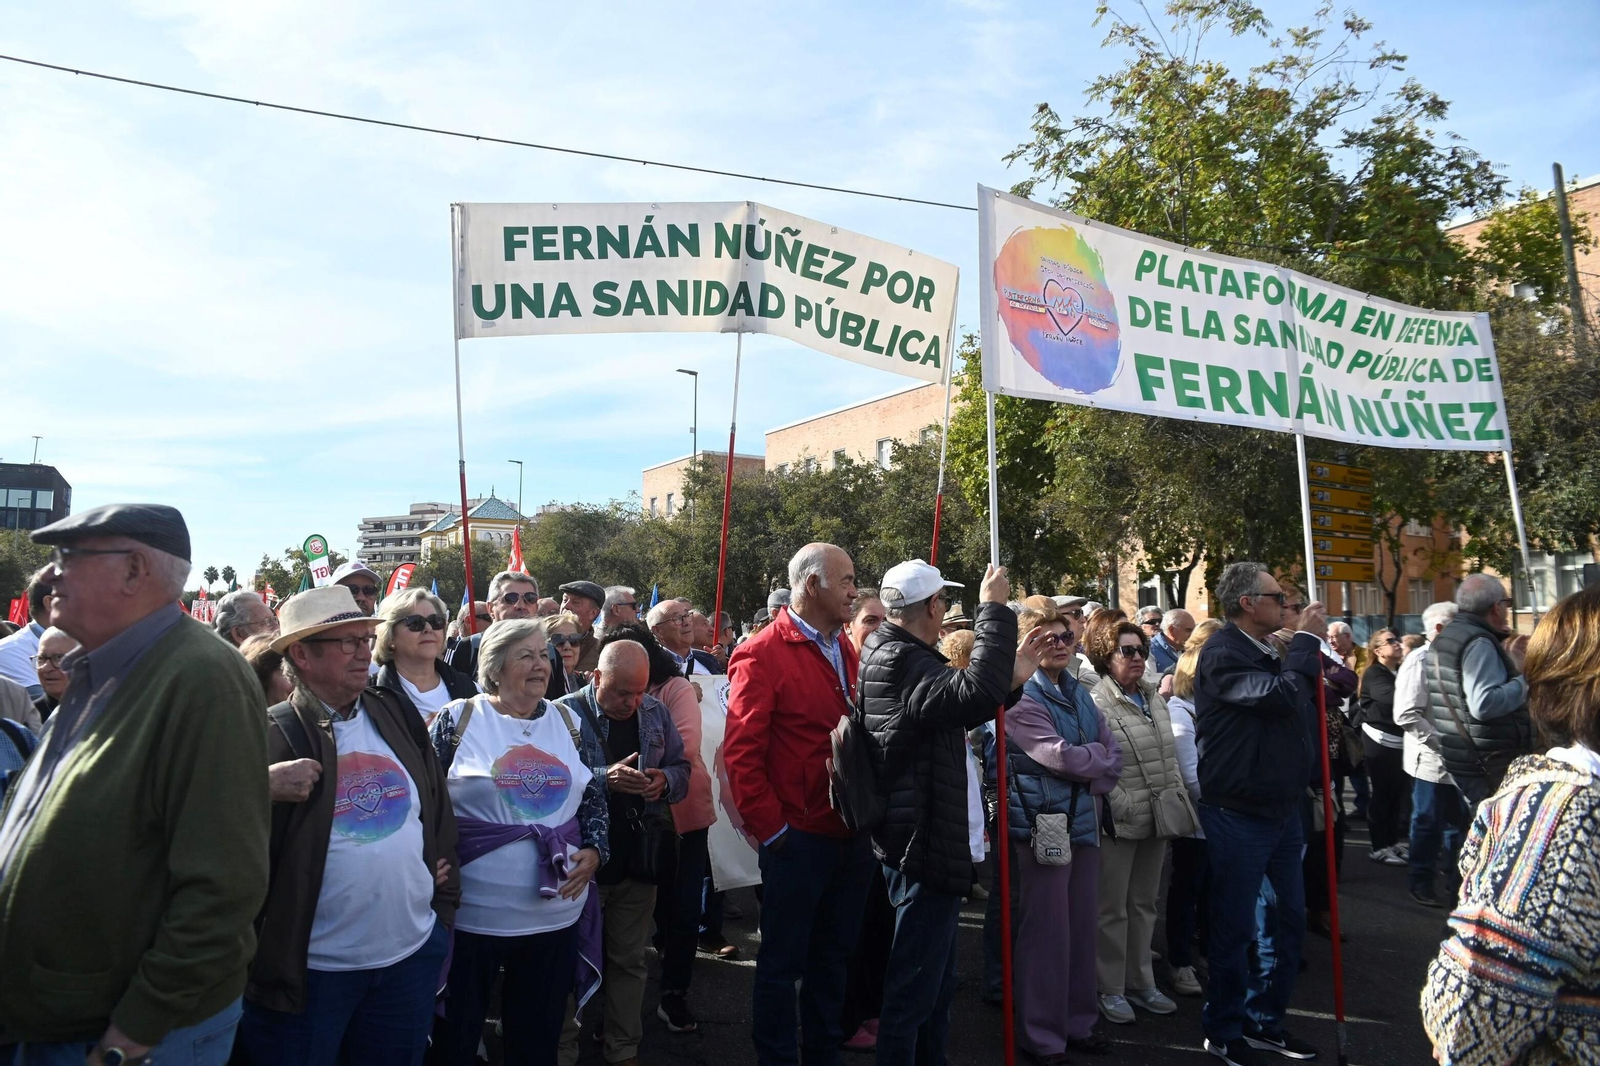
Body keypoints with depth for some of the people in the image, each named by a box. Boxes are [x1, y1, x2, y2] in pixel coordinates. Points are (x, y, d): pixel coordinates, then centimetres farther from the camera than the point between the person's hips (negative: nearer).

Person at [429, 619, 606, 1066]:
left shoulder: (571, 724, 7)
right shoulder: (457, 720, -4)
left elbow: (596, 798, 12)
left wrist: (594, 851, -3)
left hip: (556, 916, 3)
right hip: (471, 914, -3)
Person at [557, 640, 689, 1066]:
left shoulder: (656, 713, 4)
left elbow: (681, 767, 10)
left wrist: (664, 781, -12)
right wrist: (604, 778, -30)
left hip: (639, 857, 4)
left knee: (630, 960, 16)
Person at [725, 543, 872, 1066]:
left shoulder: (845, 651, 10)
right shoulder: (762, 654, -13)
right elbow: (740, 754, -15)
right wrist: (772, 830, -13)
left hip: (851, 837, 7)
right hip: (798, 840, -7)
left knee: (833, 959, 20)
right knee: (782, 963, 9)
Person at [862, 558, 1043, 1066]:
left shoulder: (897, 656, 12)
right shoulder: (898, 662, -21)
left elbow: (955, 708, 21)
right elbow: (975, 692, -35)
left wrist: (1010, 678, 10)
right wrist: (994, 610, -24)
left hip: (934, 842, 11)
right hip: (925, 844, -11)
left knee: (935, 981, 22)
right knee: (913, 985, 0)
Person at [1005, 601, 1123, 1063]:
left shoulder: (1079, 695, 12)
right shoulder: (1022, 697, -10)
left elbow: (1114, 754, 10)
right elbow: (1058, 756, -19)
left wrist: (1092, 781, -8)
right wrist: (1099, 757, -2)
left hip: (1084, 821, 7)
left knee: (1082, 926, 14)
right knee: (1048, 930, 0)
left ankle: (1079, 1022, 29)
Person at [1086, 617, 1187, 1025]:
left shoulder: (1155, 698, 12)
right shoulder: (1097, 703, -12)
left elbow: (1170, 756, 17)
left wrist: (1180, 802, 12)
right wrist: (1124, 807, -17)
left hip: (1157, 820, 7)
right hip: (1120, 822, -7)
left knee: (1144, 904, 17)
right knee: (1113, 908, 3)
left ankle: (1141, 983, 29)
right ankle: (1110, 989, 16)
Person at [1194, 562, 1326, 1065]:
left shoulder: (1268, 652, 11)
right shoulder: (1223, 654, -16)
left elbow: (1304, 711, 18)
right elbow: (1284, 696, -28)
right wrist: (1307, 640, -15)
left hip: (1282, 810, 9)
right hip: (1238, 814, -9)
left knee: (1289, 918, 16)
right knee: (1235, 927, 3)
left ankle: (1265, 1018, 31)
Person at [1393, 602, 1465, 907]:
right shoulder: (1419, 661, -15)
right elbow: (1406, 715, -22)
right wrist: (1442, 742, -22)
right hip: (1431, 760, -8)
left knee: (1457, 822, 15)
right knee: (1428, 824, 4)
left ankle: (1454, 880, 28)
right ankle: (1420, 882, 18)